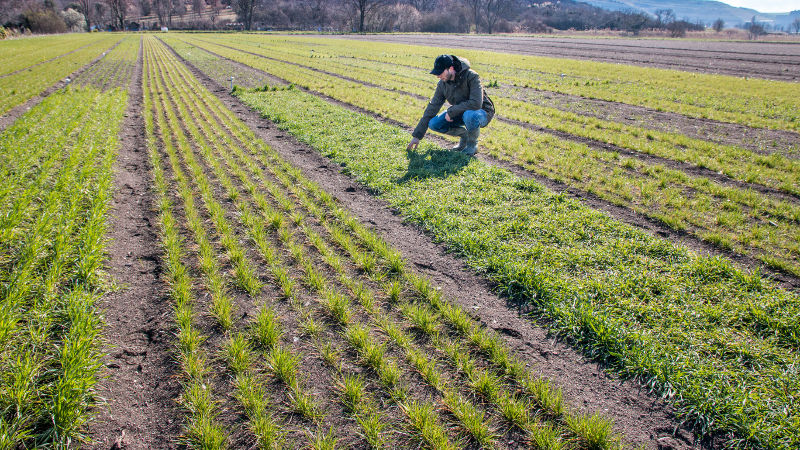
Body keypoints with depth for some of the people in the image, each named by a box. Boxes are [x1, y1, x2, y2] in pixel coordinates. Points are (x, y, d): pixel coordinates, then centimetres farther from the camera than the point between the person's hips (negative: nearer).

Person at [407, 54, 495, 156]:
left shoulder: (471, 76, -26)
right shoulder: (443, 83, -9)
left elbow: (476, 103, -37)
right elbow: (432, 108, -7)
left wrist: (451, 111, -29)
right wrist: (417, 135, -10)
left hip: (482, 113, -6)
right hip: (461, 112, 6)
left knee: (470, 115, -41)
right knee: (433, 124, -13)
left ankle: (472, 145, -11)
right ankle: (464, 134, 8)